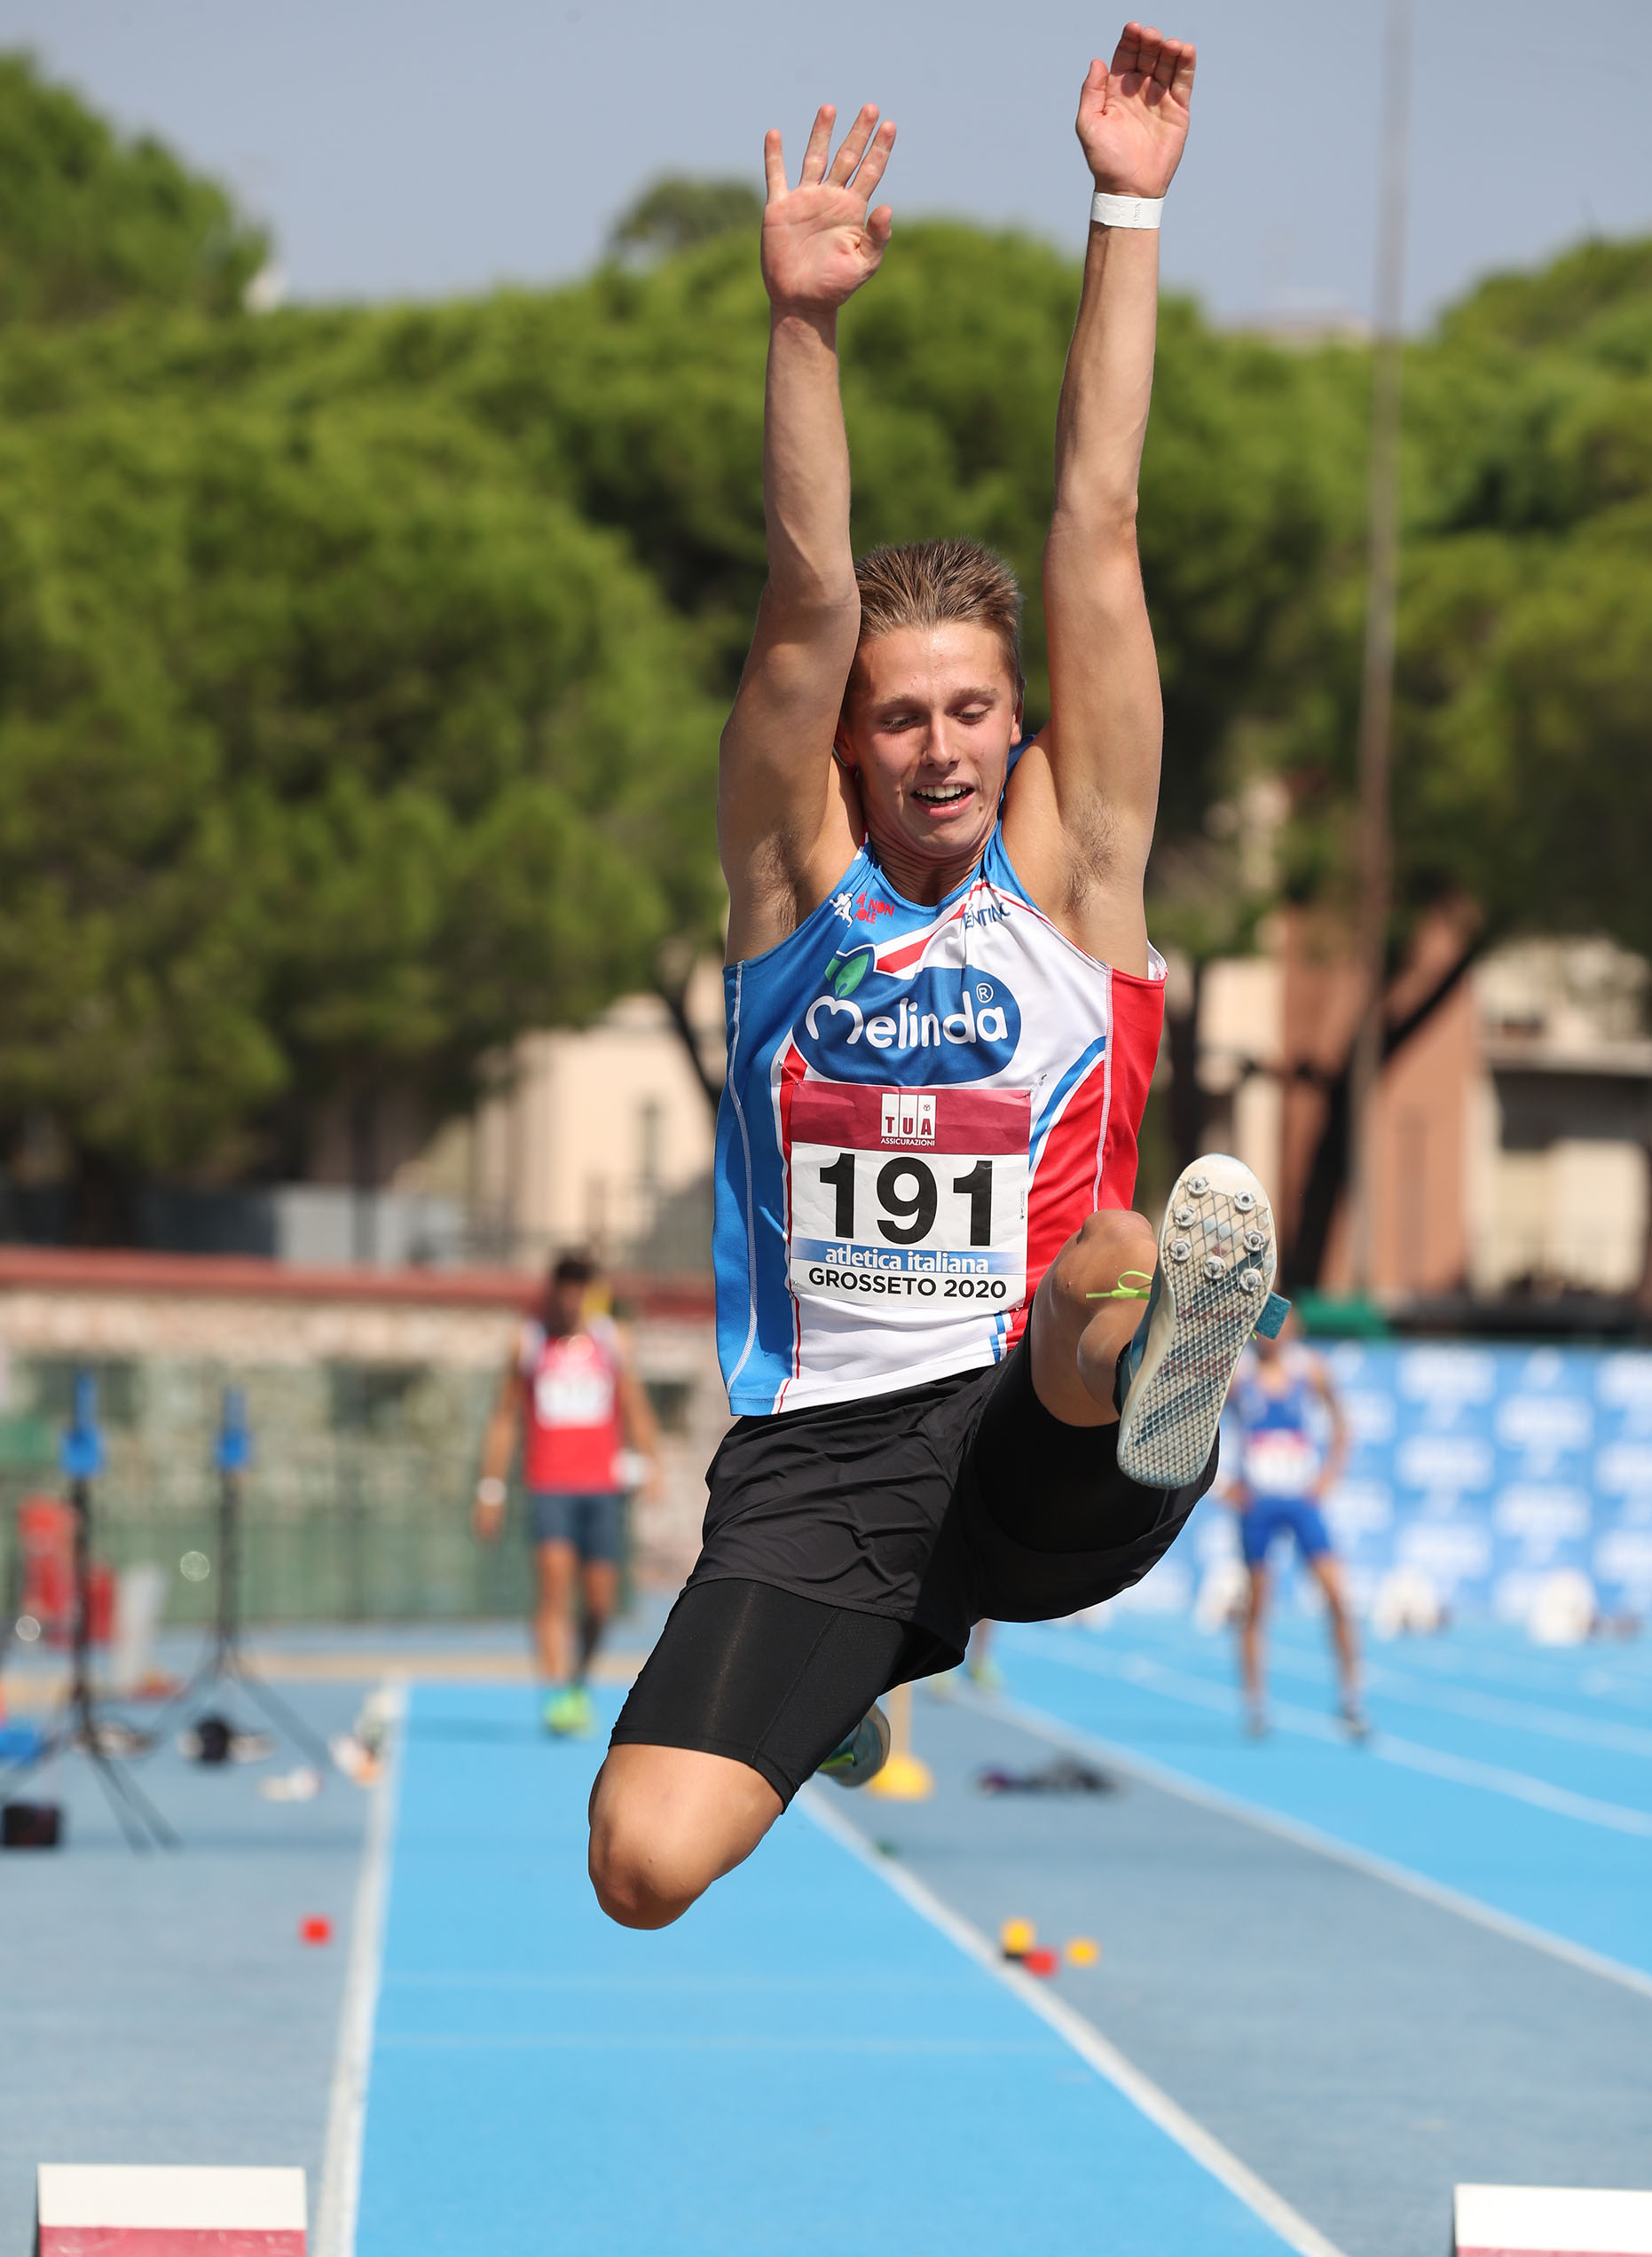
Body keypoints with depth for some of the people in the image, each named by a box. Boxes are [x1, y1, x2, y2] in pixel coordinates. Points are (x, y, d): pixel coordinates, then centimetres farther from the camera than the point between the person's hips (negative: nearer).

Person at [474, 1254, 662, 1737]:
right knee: (554, 1578, -19)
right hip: (548, 1485, -2)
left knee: (600, 1600, 3)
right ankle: (557, 1697, -26)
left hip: (604, 1486, 2)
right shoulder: (529, 1344, 5)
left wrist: (651, 1466, -7)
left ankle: (579, 1681, 29)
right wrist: (491, 1491, 4)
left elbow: (637, 1411, 8)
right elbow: (503, 1420, 8)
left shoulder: (611, 1342, 9)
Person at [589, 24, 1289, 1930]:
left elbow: (1096, 537, 2)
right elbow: (807, 607, -8)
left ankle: (1160, 1360, -68)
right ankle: (849, 1680, 19)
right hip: (823, 1453, 1)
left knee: (1109, 1268, -33)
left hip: (1050, 1444, -1)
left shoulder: (1071, 866, 7)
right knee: (645, 1867, -14)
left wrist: (1128, 215, -1)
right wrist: (801, 324, -22)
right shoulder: (793, 866, 7)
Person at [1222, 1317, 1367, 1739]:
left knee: (1336, 1594, -10)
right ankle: (1255, 1707, 13)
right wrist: (1219, 1482, -3)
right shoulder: (1234, 1373, -2)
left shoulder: (1309, 1370, 2)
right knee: (1255, 1604, 3)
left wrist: (1329, 1474, 2)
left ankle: (1351, 1700, -3)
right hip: (1256, 1500, -1)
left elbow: (1339, 1427, 14)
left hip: (1303, 1499, 1)